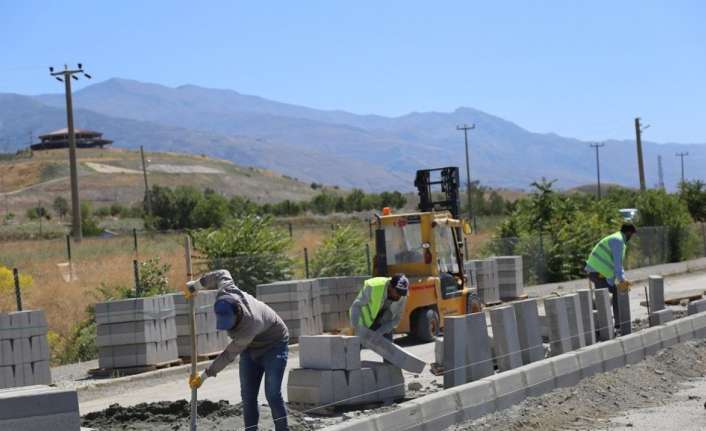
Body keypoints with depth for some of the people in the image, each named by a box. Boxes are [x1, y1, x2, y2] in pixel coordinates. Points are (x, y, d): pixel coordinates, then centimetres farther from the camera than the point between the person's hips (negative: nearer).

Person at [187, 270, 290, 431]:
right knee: (248, 395, 2)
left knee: (272, 395, -15)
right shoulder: (224, 294, -26)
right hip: (251, 348, 7)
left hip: (274, 346, -7)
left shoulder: (250, 325, -41)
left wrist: (204, 377, -25)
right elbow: (222, 274, -3)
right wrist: (195, 285, 3)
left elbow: (229, 355, -32)